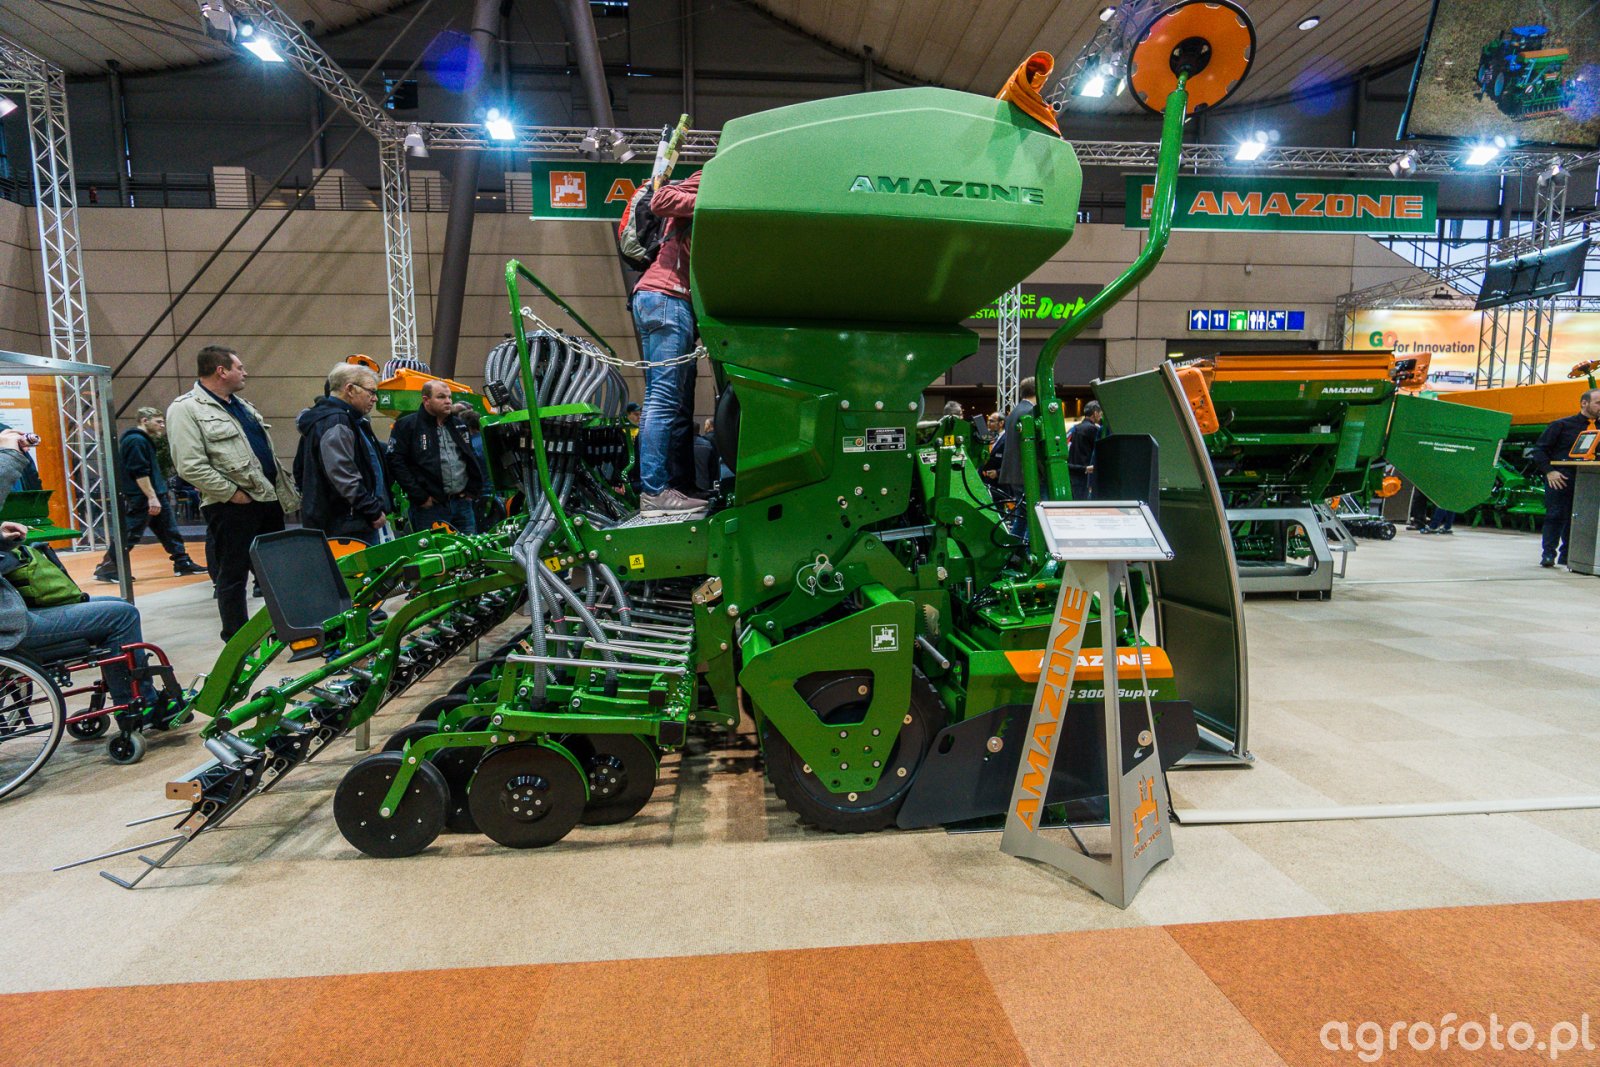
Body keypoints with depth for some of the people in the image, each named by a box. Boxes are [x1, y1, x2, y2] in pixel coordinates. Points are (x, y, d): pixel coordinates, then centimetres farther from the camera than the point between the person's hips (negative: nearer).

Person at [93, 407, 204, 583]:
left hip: (155, 496, 10)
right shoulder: (136, 441, -14)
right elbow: (139, 473, -21)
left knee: (169, 531, 10)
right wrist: (152, 497, -23)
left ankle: (183, 563, 14)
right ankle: (106, 570, 3)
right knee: (129, 535, -5)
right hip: (140, 498, -10)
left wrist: (160, 495, 21)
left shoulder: (144, 440, 18)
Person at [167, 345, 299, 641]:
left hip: (269, 499, 8)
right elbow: (190, 467, -18)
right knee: (233, 575, 3)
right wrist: (232, 493, -17)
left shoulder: (241, 404, 17)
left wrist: (285, 487, 13)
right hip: (232, 506, -8)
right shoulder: (185, 409, -10)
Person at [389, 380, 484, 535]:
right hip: (430, 506, -5)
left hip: (463, 504, 5)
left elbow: (473, 459, 24)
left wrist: (473, 491, 13)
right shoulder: (407, 425, -2)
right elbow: (396, 462, -9)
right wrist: (420, 497, -12)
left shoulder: (459, 425, 16)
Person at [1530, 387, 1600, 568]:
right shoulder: (1562, 425, 3)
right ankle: (1548, 554, -3)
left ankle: (1566, 556, 11)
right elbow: (1539, 449, 0)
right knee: (1555, 516, -6)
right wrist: (1549, 471, -10)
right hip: (1559, 479, -4)